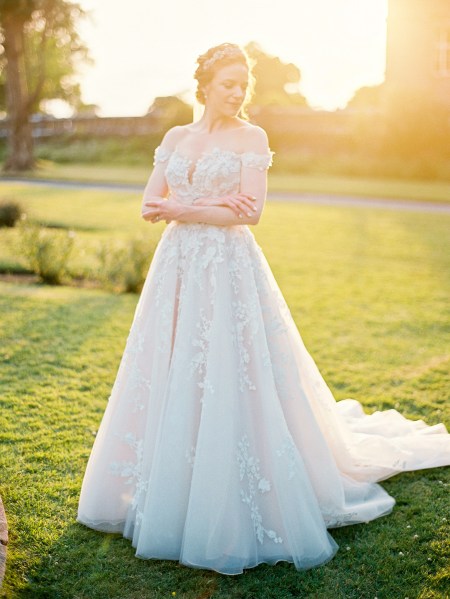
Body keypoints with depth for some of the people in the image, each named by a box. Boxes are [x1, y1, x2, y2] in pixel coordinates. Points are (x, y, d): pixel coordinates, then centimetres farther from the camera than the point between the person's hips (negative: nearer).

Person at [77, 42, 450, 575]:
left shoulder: (251, 138, 0)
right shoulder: (175, 138, 12)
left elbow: (249, 211, -10)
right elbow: (150, 207, 5)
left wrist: (180, 209, -9)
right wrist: (210, 205, -10)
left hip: (230, 271, -4)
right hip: (178, 269, 5)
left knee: (229, 383, -4)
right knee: (170, 383, 9)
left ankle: (228, 509, 10)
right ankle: (162, 492, 26)